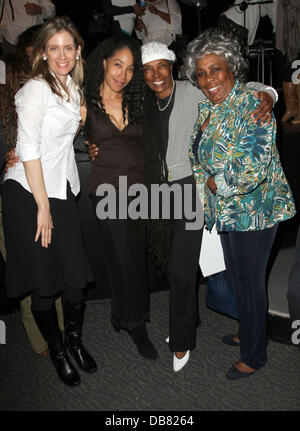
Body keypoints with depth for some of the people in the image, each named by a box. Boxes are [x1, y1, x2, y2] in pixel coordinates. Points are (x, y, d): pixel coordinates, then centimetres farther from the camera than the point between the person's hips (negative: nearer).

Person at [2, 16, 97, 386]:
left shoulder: (72, 85, 13)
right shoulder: (35, 89, -11)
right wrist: (43, 207, -15)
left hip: (63, 190, 7)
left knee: (76, 276, 8)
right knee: (44, 285, 4)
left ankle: (75, 341, 32)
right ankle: (57, 351, 26)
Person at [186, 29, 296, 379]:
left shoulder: (252, 104, -16)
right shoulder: (207, 109, 9)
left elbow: (255, 163, -25)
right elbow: (200, 157, 20)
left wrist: (216, 183, -15)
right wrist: (205, 183, 4)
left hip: (254, 210, -8)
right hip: (227, 211, 8)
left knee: (250, 282, 5)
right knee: (237, 278, 21)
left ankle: (254, 355, 26)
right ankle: (247, 333, 44)